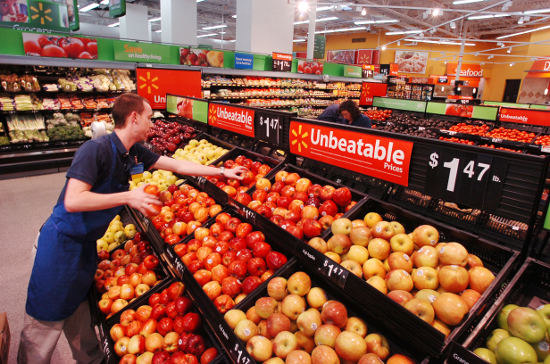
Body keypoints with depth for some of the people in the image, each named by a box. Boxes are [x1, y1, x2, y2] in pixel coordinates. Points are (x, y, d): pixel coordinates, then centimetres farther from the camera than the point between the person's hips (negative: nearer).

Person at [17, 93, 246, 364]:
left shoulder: (135, 153, -1)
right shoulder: (96, 149, -24)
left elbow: (178, 165, 4)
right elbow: (72, 201, -30)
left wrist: (223, 172, 5)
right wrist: (128, 197, -30)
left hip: (86, 243, 8)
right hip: (62, 242, -7)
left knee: (78, 314, 23)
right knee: (45, 322, 5)